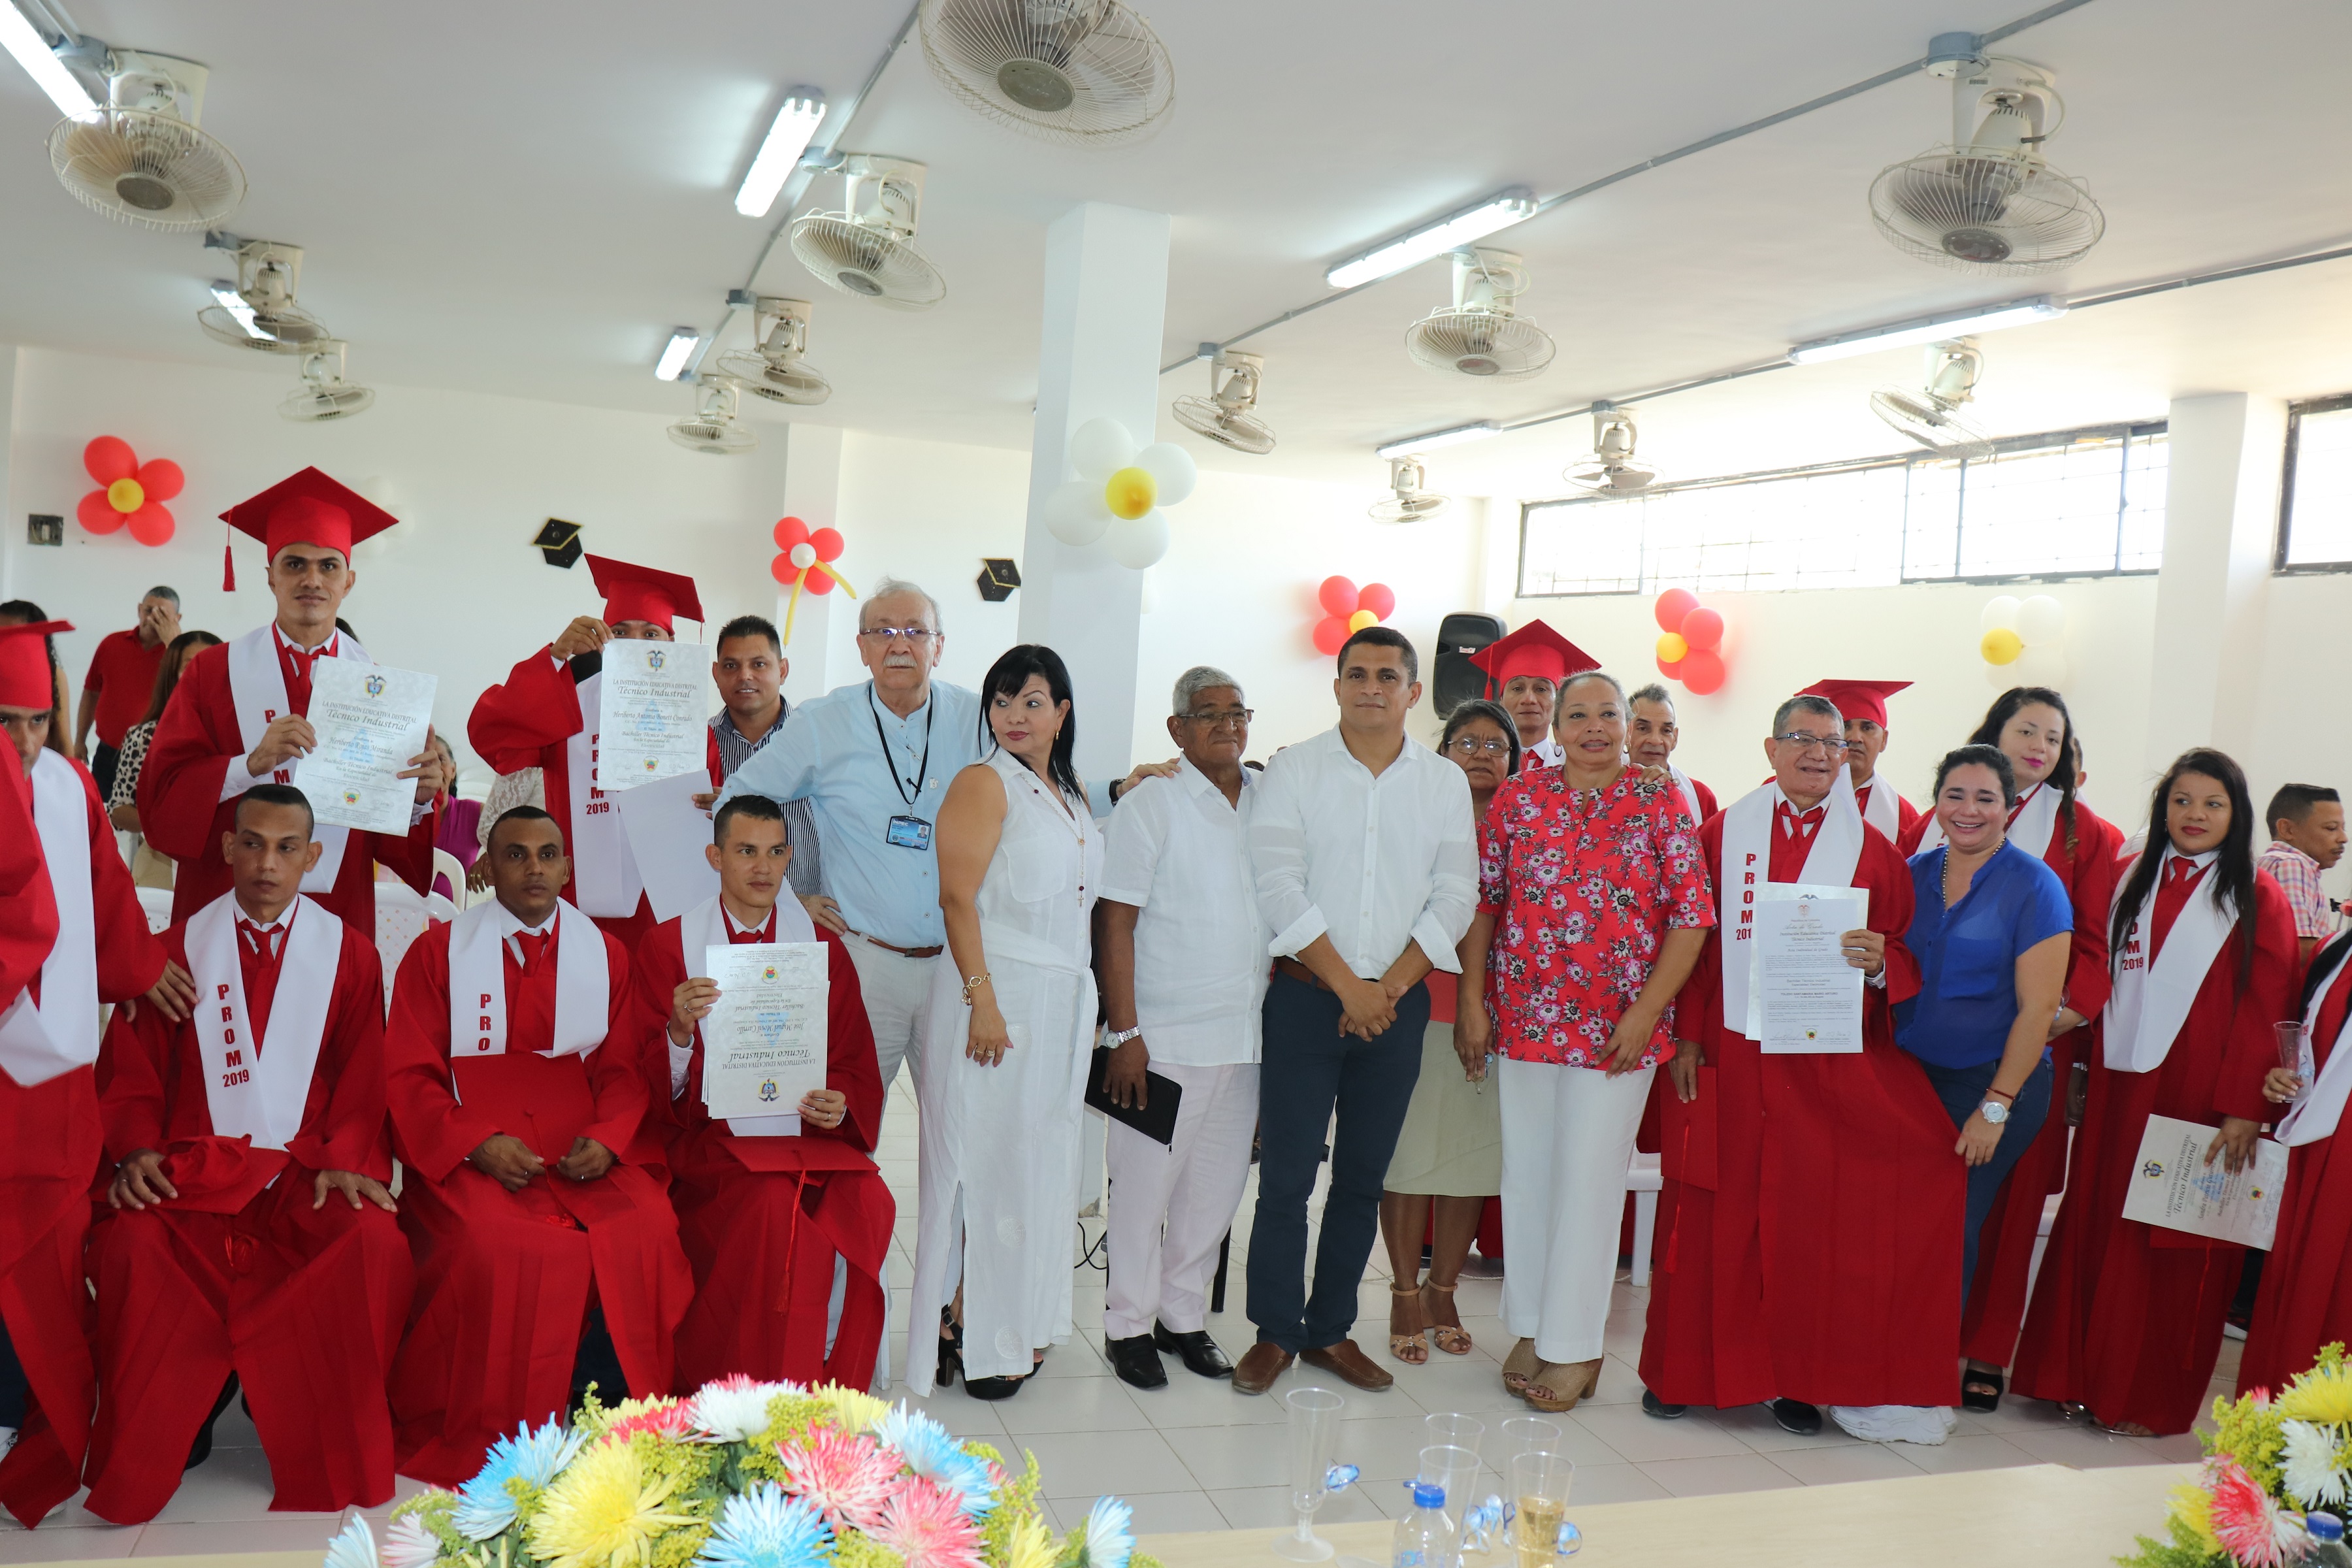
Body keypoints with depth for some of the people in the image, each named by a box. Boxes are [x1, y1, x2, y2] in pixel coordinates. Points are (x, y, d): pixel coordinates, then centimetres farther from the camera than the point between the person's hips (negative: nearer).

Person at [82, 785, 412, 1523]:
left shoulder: (350, 953, 10)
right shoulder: (178, 949, 11)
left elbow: (366, 1077, 7)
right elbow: (135, 1070, 10)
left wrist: (348, 1159, -10)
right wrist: (138, 1147, -8)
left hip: (307, 1170, -1)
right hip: (195, 1165, 1)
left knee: (376, 1245, -31)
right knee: (132, 1247, -31)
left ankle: (332, 1459, -10)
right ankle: (138, 1467, -7)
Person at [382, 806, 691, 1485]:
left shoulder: (605, 952, 14)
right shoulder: (439, 950, 7)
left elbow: (624, 1068, 12)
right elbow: (407, 1075, 3)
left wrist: (607, 1137, -9)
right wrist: (478, 1143, -13)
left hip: (586, 1154, 2)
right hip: (470, 1156, -2)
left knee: (647, 1231, -26)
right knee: (496, 1246, -31)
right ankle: (487, 1442, -11)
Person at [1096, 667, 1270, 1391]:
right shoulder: (1148, 806, -6)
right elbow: (1115, 924, -9)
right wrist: (1126, 1035, -14)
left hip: (1246, 1034, 5)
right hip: (1165, 1036, -5)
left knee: (1218, 1183, 12)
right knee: (1146, 1182, 3)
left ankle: (1184, 1315, 28)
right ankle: (1129, 1324, 19)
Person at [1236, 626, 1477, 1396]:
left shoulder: (1446, 782, 7)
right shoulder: (1293, 770, 0)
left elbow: (1454, 899, 3)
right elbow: (1279, 887, -8)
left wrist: (1390, 987, -8)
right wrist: (1348, 985, -12)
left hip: (1397, 1003, 3)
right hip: (1306, 995, -2)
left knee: (1363, 1177, 9)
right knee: (1286, 1173, -2)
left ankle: (1330, 1330, 22)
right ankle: (1274, 1332, 13)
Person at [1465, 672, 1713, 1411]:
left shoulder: (1660, 804, 0)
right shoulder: (1518, 797, 5)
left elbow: (1693, 915, -3)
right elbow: (1482, 900, 6)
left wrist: (1646, 1012, -10)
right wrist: (1474, 1000, 1)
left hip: (1618, 1030, -2)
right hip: (1524, 1017, 2)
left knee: (1590, 1178, 2)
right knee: (1526, 1172, 10)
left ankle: (1574, 1346, 14)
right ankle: (1530, 1329, 25)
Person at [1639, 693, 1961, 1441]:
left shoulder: (1871, 849, 6)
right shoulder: (1725, 832, 7)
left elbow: (1906, 959, 6)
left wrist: (1880, 960, -17)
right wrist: (1687, 1037, 0)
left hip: (1830, 1063, 0)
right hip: (1730, 1054, 0)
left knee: (1812, 1220, 2)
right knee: (1717, 1213, 4)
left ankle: (1798, 1376, 16)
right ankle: (1684, 1368, 16)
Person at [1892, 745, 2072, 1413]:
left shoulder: (2034, 887, -9)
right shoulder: (1913, 874, 6)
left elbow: (2038, 1007, -12)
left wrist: (1995, 1107, -13)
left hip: (1994, 1081, -4)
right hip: (1910, 1075, 4)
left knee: (1952, 1224, -3)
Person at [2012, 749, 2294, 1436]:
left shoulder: (2257, 897, -2)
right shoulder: (2134, 881, 10)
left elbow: (2266, 1009, -6)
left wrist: (2244, 1108, -13)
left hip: (2199, 1094, -4)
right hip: (2119, 1085, 4)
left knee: (2174, 1245, 4)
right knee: (2097, 1223, 6)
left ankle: (2151, 1399, 16)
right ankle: (2083, 1377, 19)